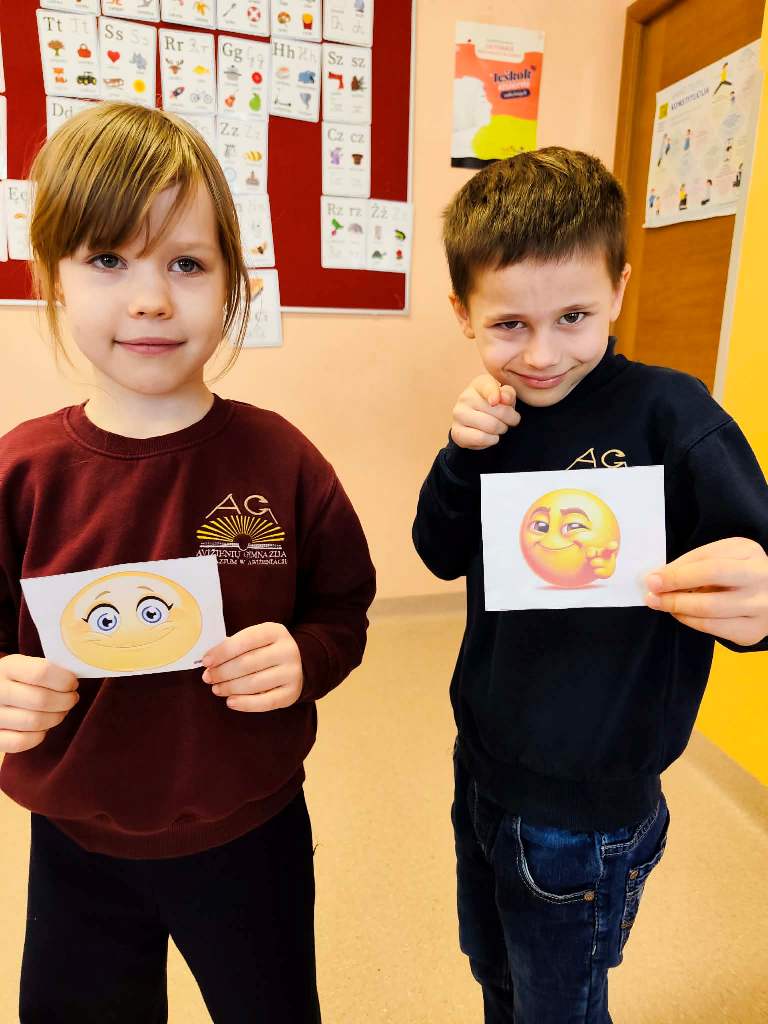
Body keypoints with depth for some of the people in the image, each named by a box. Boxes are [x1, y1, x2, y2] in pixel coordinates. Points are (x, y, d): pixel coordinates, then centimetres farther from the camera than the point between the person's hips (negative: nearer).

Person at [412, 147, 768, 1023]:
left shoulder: (670, 417, -22)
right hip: (483, 769, 6)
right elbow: (443, 556, -1)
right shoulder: (505, 414, -4)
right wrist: (464, 454, -18)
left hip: (585, 811, -5)